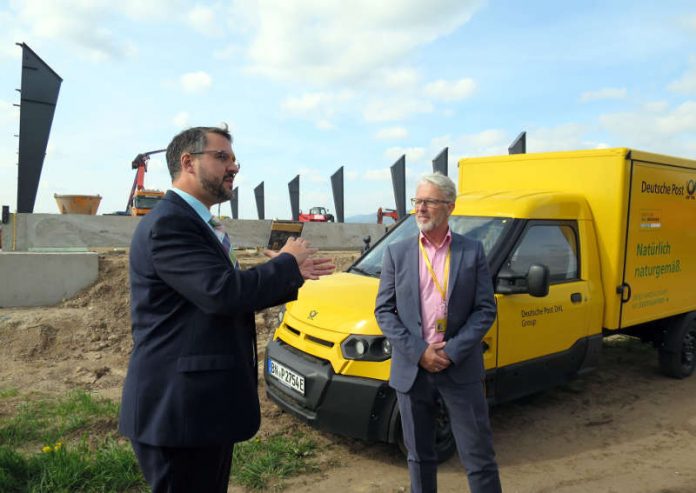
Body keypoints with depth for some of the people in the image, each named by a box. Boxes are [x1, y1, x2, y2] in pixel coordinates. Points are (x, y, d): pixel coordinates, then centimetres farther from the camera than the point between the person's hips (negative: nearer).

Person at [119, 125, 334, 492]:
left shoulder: (195, 224, 14)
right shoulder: (168, 223, -18)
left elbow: (232, 298, 17)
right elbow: (222, 293, -29)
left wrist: (292, 275, 8)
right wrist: (287, 262, -13)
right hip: (179, 409, -10)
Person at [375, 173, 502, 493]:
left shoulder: (472, 251, 0)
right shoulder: (397, 252, 3)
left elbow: (486, 310, -2)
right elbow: (383, 311, 0)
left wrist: (452, 352, -13)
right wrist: (419, 352, -12)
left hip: (461, 370, -1)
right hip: (412, 369, 2)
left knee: (479, 457, 8)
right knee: (419, 457, 16)